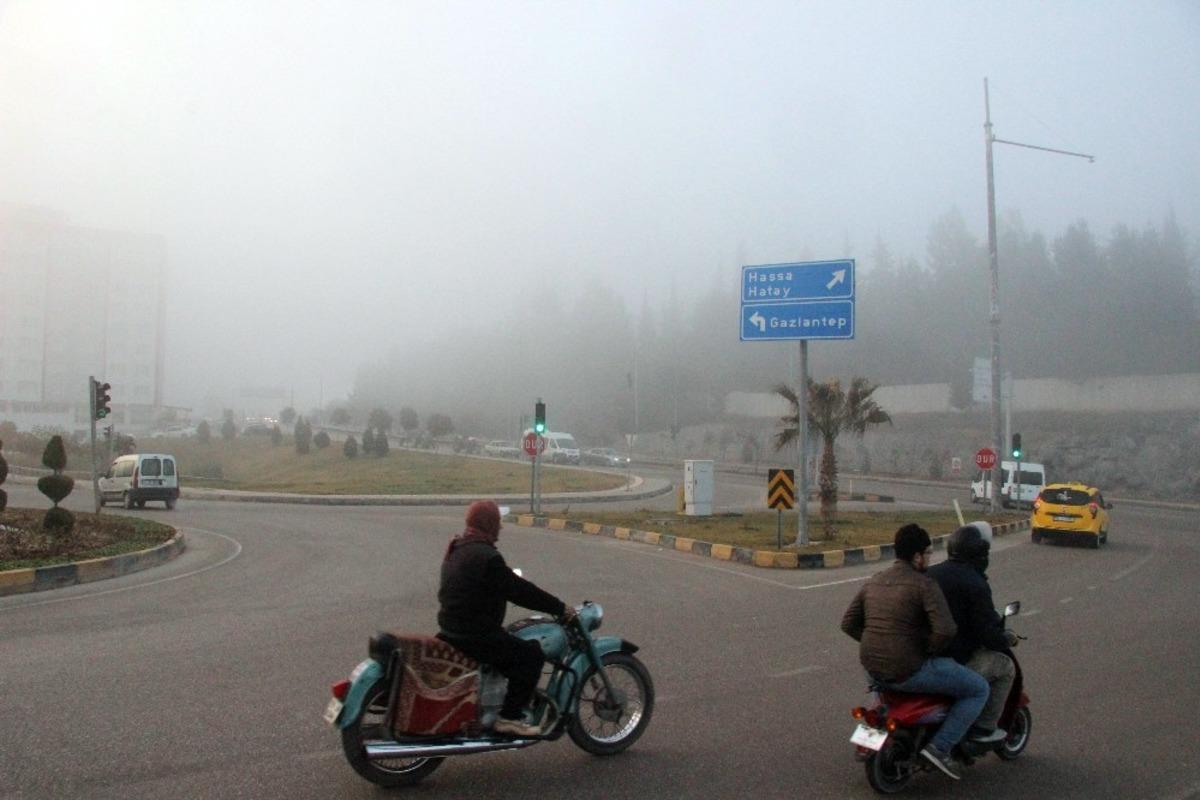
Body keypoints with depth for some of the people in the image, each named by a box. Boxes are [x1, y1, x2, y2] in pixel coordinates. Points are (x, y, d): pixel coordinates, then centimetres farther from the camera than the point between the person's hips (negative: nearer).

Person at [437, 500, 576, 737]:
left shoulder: (456, 550, 10)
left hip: (451, 628, 10)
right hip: (475, 635, -10)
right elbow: (519, 590, -19)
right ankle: (510, 716, -3)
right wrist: (560, 608, -10)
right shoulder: (486, 557, -21)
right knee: (531, 654, -6)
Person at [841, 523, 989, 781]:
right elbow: (946, 631, -23)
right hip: (909, 672, -7)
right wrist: (928, 652, -5)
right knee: (979, 689, 7)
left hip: (872, 669, 7)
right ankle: (940, 747, 0)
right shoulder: (924, 584, -12)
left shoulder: (874, 581, 9)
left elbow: (848, 623, 12)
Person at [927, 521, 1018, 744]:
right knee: (1005, 667, 14)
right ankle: (984, 728, 14)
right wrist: (1009, 638, 6)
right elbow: (989, 633, -16)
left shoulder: (930, 574, 5)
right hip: (956, 662, -8)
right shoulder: (975, 584, -16)